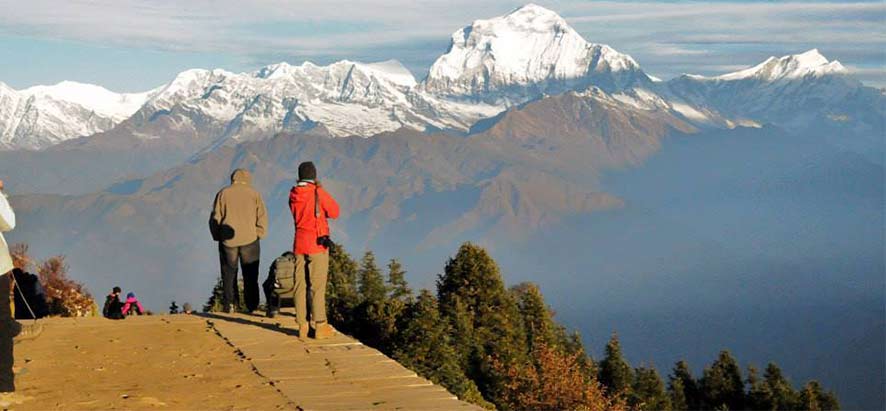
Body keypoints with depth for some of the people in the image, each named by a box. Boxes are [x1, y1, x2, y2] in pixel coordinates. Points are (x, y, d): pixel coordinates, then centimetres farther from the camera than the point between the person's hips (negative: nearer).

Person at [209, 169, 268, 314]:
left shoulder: (223, 193, 4)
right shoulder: (254, 194, 4)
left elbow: (215, 218, 2)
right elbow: (262, 216, -1)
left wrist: (217, 236, 11)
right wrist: (259, 234, 7)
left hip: (228, 240, 0)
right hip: (249, 239, 0)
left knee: (229, 272, 10)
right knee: (250, 275, 6)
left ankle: (227, 305, 8)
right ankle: (252, 305, 5)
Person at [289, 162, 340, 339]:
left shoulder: (294, 195, 4)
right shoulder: (318, 193, -10)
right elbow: (334, 212, -2)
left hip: (299, 244, 5)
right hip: (317, 244, -5)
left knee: (300, 286, 6)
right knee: (318, 286, -3)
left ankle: (302, 326, 7)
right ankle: (320, 326, -2)